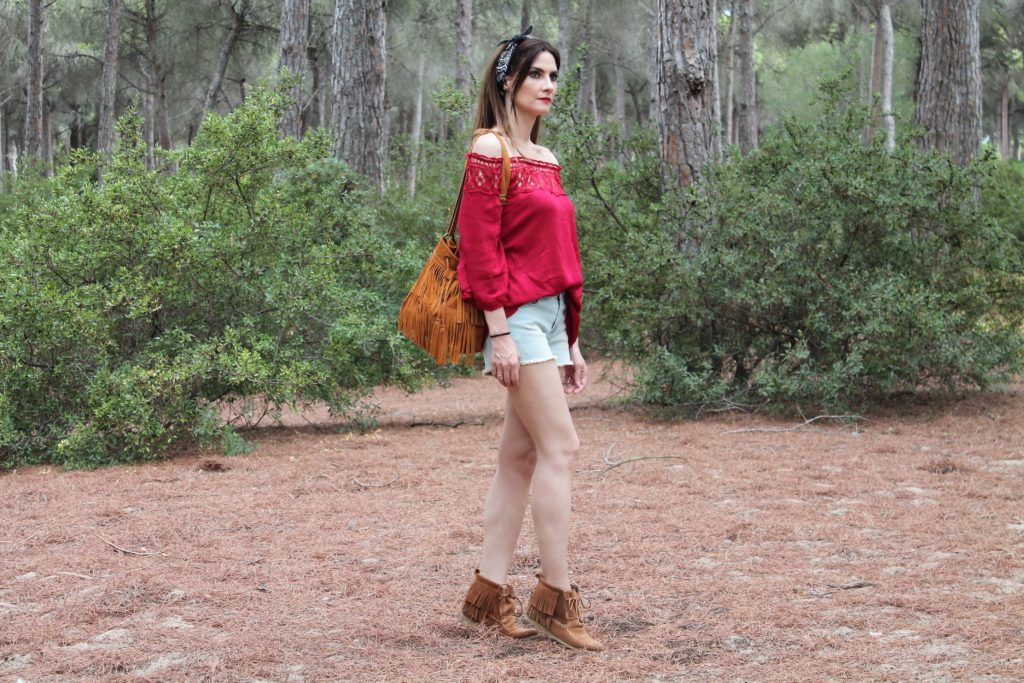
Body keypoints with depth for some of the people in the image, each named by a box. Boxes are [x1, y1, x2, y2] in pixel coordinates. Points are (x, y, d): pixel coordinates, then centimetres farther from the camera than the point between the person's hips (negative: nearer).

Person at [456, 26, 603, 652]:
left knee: (521, 457, 8)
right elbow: (481, 246, -13)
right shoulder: (491, 150, -7)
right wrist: (500, 331, -19)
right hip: (517, 316, -8)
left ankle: (489, 592, 13)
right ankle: (556, 596, -6)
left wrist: (572, 341, 18)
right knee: (561, 448, -11)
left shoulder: (546, 159, 17)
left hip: (551, 316, 8)